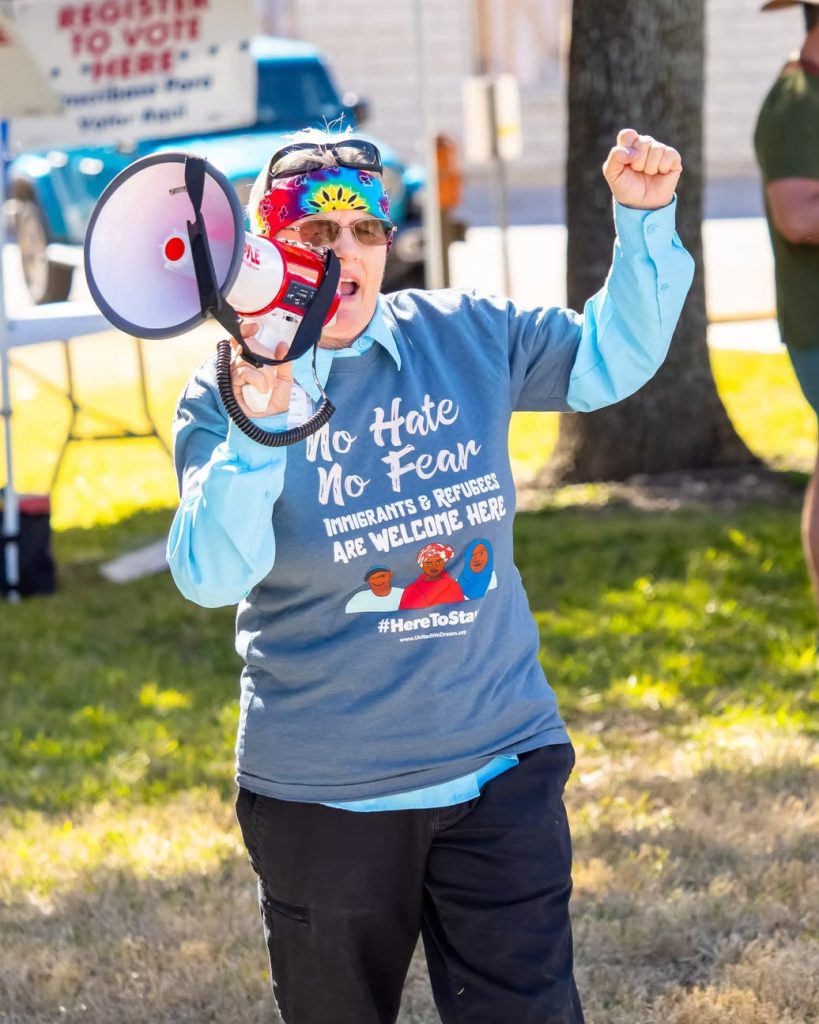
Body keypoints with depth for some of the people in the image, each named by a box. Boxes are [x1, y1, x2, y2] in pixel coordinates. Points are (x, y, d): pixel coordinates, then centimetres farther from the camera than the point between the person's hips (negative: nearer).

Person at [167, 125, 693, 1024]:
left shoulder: (468, 338, 0)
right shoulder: (225, 399, -10)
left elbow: (610, 357, 11)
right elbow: (210, 576, -22)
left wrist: (644, 221, -3)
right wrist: (260, 435, -37)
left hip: (499, 772, 2)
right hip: (323, 800, -2)